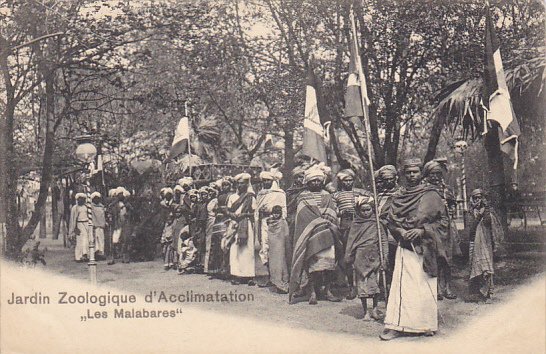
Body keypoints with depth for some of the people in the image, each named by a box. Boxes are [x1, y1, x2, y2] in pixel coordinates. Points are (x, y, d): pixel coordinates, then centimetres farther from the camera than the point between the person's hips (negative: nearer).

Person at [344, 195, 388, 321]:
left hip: (374, 257, 0)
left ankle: (375, 308, 16)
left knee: (376, 282, 0)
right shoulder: (355, 225, 5)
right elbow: (350, 241, 7)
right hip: (360, 258, 0)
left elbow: (383, 239, 4)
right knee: (362, 284, 2)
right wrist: (349, 258, 5)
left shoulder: (376, 224, 4)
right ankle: (366, 312, 10)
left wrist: (384, 255, -4)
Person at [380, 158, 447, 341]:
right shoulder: (398, 197, 11)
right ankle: (396, 325, -4)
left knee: (425, 284, 0)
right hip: (405, 246, 2)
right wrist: (401, 232, -8)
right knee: (402, 284, -3)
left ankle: (427, 324, 10)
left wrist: (422, 230, -11)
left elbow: (443, 221, -1)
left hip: (425, 247, -2)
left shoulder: (432, 195, 1)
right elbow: (390, 221, 12)